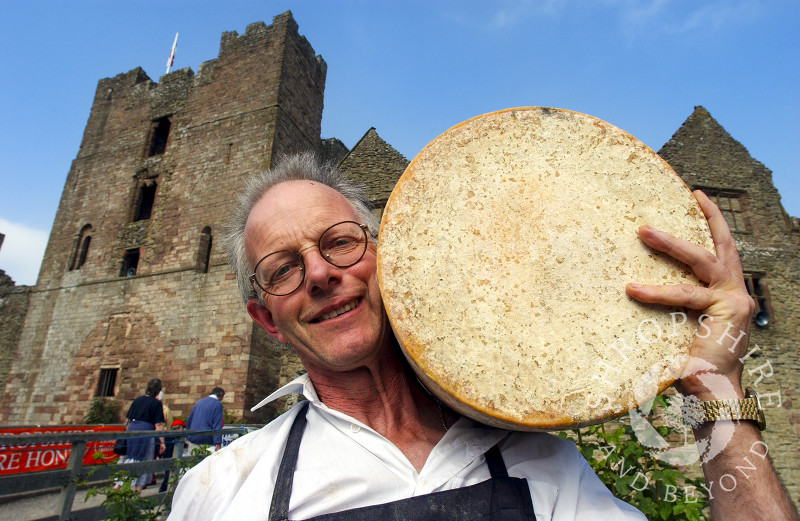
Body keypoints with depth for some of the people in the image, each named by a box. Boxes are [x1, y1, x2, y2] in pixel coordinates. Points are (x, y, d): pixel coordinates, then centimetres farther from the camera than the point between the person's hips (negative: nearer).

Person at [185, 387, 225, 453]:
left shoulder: (199, 402, 17)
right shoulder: (217, 404, -4)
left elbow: (188, 421, 22)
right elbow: (217, 425, -11)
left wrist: (188, 438, 30)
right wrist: (218, 443, -13)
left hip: (192, 439, 7)